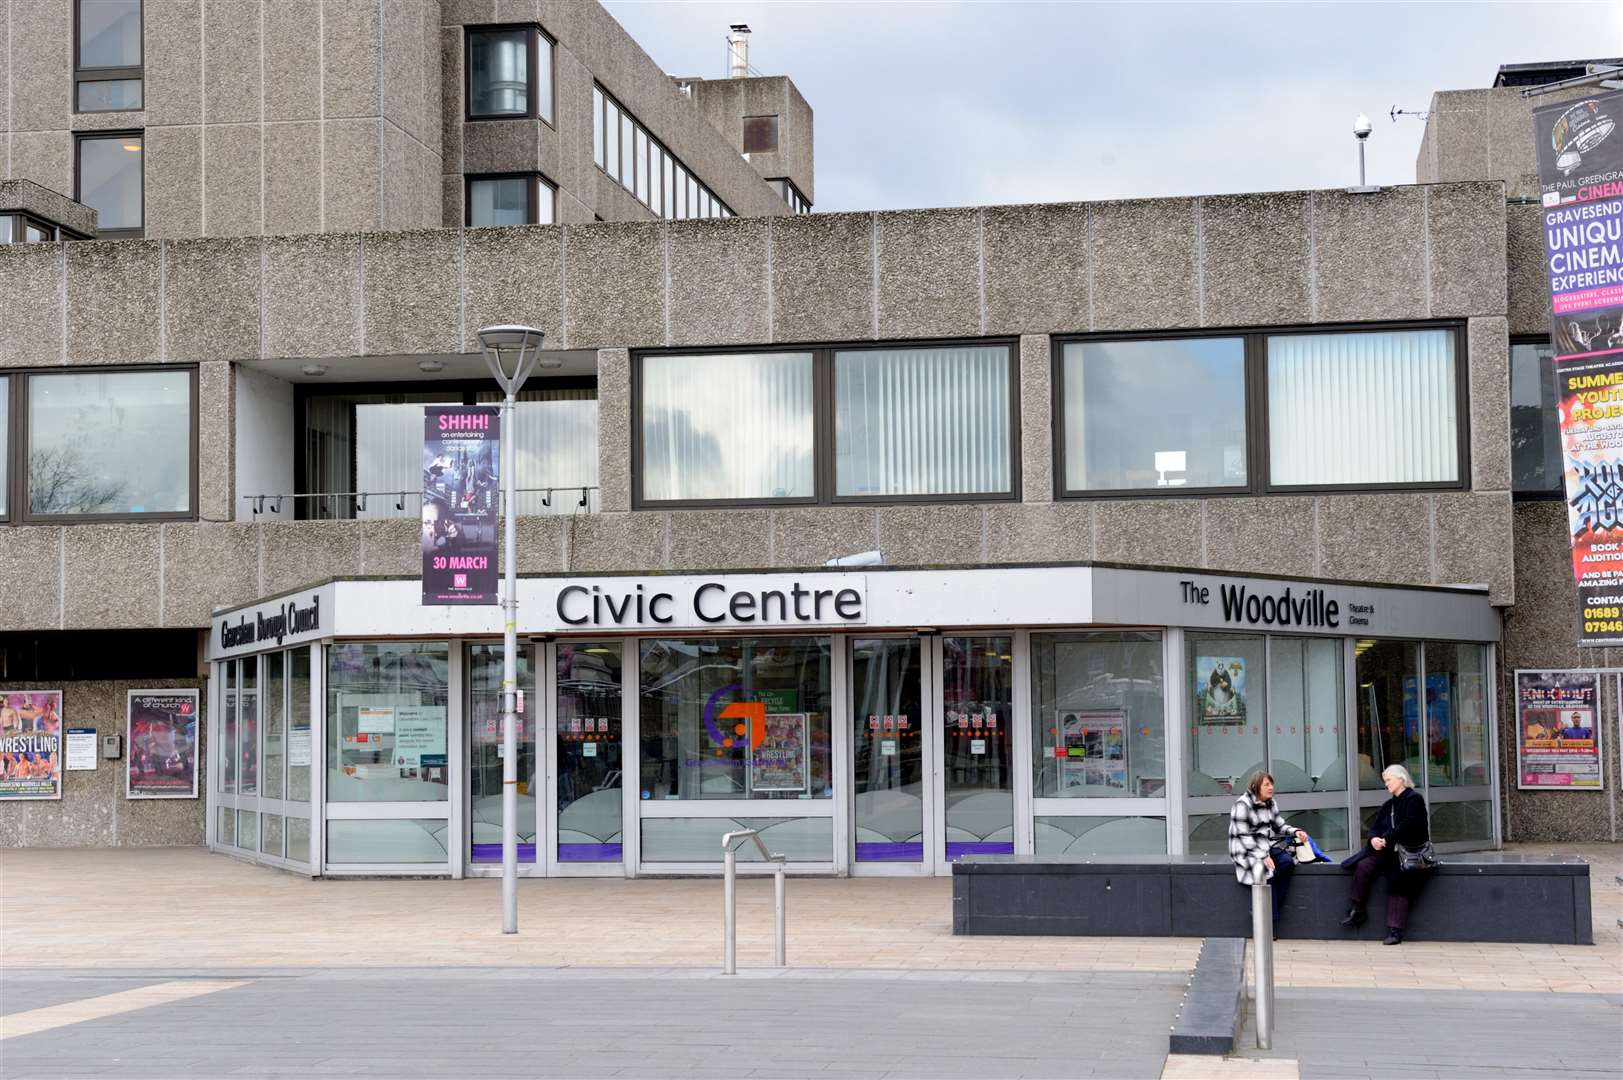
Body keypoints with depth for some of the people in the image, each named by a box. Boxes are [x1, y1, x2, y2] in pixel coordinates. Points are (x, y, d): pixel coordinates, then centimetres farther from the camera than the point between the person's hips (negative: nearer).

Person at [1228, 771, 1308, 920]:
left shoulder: (1270, 803, 13)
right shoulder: (1242, 805, -11)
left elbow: (1280, 826, 17)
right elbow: (1243, 836, -16)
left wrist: (1296, 832, -5)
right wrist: (1263, 856, -24)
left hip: (1268, 846, 7)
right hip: (1247, 851, -7)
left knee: (1287, 862, -22)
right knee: (1266, 869, -32)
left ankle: (1273, 909, -18)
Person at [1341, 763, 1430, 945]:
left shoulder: (1414, 799, -3)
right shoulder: (1388, 805, 22)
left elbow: (1408, 826, -16)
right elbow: (1375, 827, 16)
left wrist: (1386, 839, -19)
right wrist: (1373, 839, -8)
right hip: (1388, 850, 7)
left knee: (1397, 883, -22)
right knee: (1364, 865, -16)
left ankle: (1395, 930, -23)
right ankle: (1356, 911, -12)